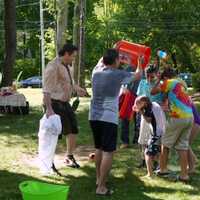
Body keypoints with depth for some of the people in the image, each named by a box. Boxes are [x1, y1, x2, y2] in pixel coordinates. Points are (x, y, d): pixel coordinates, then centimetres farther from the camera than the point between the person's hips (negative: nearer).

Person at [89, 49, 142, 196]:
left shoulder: (96, 72, 6)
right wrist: (140, 64, 28)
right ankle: (101, 187, -6)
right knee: (108, 152, -4)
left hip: (94, 116, 7)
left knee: (99, 148, 20)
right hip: (109, 118, -7)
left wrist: (111, 52, 38)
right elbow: (138, 76, 10)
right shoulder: (119, 74, -8)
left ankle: (99, 179, 30)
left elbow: (100, 62, 32)